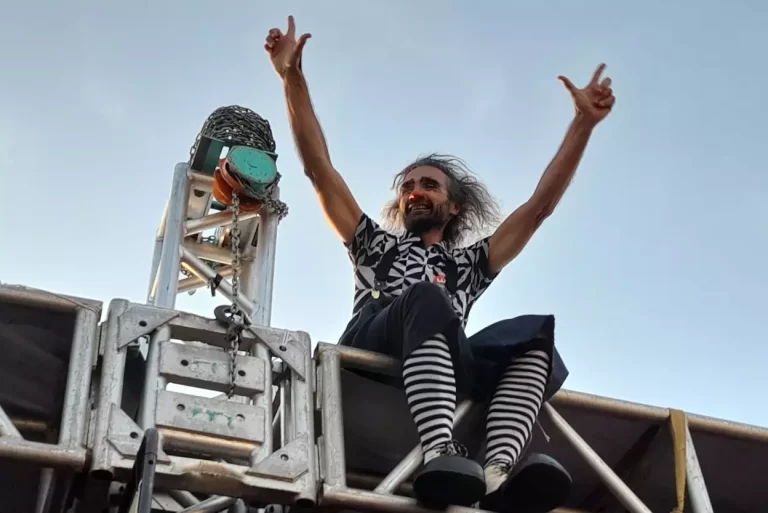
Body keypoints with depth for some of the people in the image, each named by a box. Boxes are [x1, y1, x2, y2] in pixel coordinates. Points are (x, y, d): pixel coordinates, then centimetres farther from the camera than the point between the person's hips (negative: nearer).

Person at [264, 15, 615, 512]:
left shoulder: (469, 263, 37)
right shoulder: (378, 246, 34)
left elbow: (540, 205, 30)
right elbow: (320, 170, 27)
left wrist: (583, 123, 24)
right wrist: (293, 78, 20)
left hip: (440, 367, 2)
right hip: (372, 349, -2)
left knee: (536, 333, -26)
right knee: (427, 299, -35)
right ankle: (442, 453, -60)